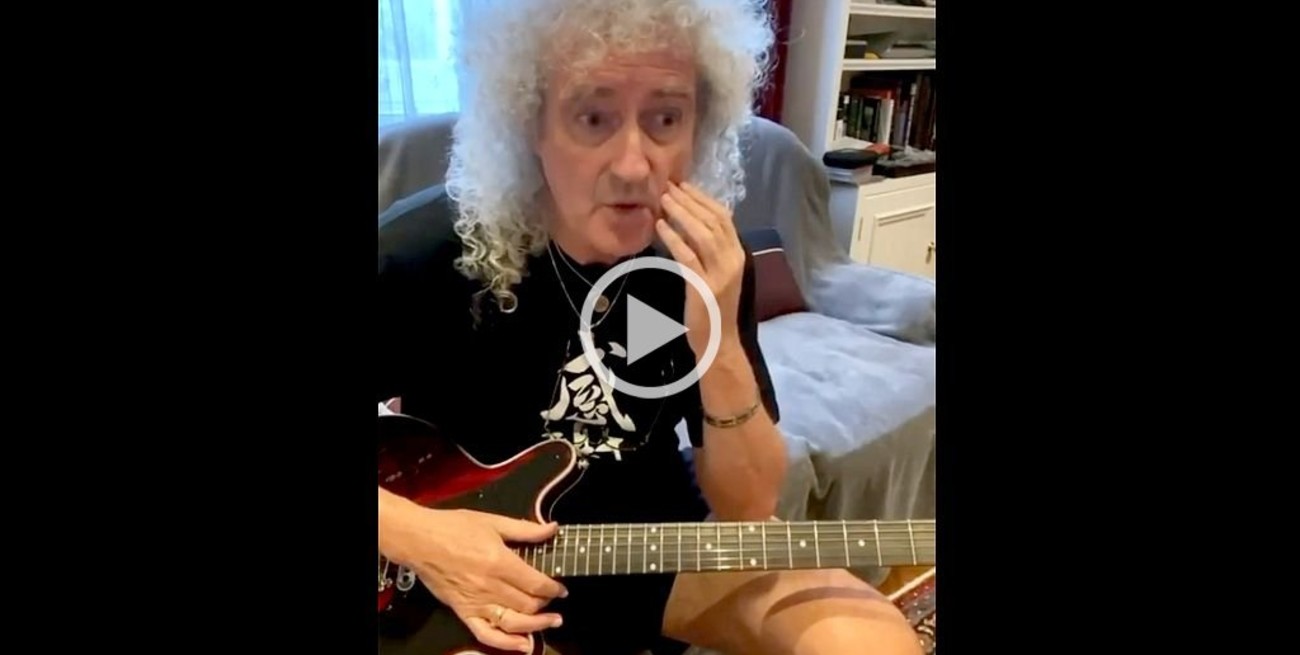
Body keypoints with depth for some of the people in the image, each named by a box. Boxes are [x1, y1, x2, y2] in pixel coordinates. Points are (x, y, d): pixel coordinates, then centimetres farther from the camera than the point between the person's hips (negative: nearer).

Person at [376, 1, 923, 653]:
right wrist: (414, 534, -21)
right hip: (472, 565, -2)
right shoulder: (418, 258, -20)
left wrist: (721, 348, -26)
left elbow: (749, 508, -9)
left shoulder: (705, 259, -11)